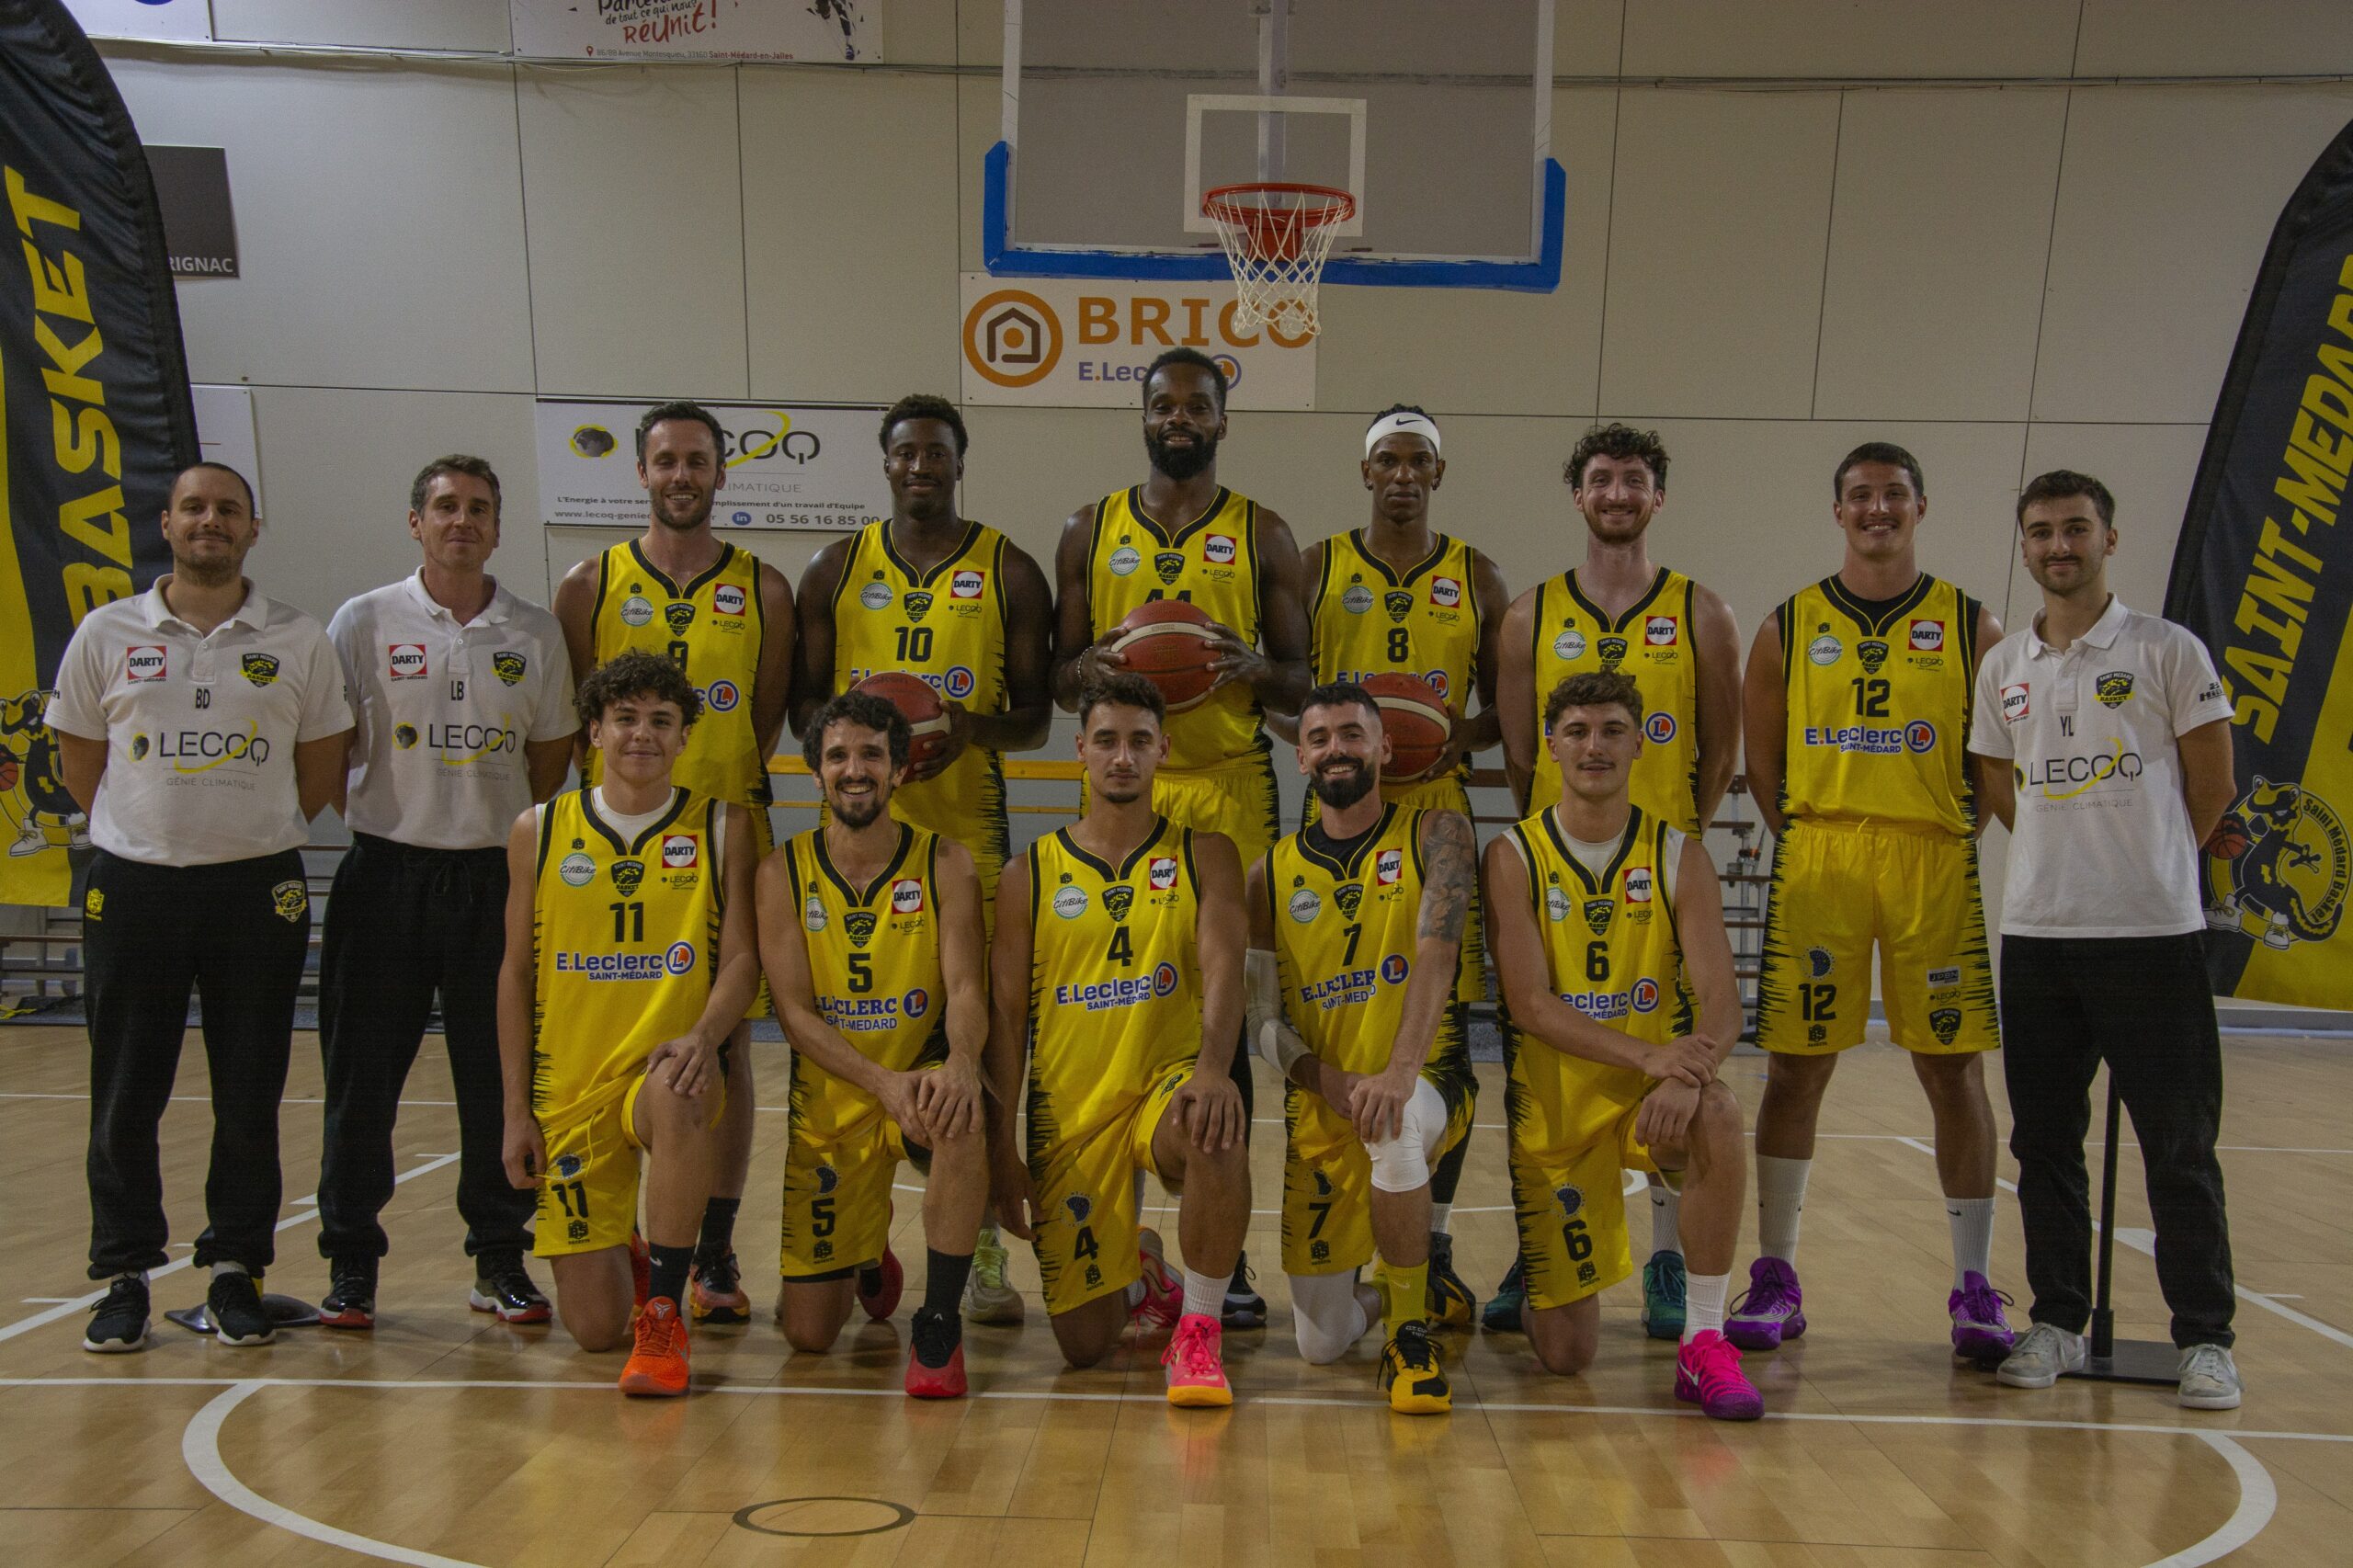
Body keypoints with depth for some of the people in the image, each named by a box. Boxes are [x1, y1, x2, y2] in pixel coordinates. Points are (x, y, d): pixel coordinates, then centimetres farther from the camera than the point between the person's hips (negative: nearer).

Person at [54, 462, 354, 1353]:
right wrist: (161, 829, 7)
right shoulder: (106, 634, 4)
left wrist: (255, 834, 6)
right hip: (133, 883, 1)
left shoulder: (300, 642, 3)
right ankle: (124, 1274, 18)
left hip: (259, 887, 0)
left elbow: (321, 766, 10)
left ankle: (235, 1268, 18)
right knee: (125, 1096, 5)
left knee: (251, 1096, 5)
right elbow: (79, 757, 12)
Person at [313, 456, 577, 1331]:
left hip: (496, 875, 1)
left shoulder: (535, 633, 7)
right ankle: (350, 1265, 16)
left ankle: (500, 1261, 17)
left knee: (499, 1080, 5)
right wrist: (381, 827, -2)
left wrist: (513, 835, 4)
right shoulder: (365, 623, 2)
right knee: (361, 1078, 4)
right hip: (385, 873, -1)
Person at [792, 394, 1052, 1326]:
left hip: (968, 827, -1)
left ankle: (981, 1250, 6)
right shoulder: (837, 570, 11)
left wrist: (972, 728, -15)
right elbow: (803, 701, 12)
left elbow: (1034, 718, 6)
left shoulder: (1008, 573, 7)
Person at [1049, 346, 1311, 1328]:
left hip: (1232, 789, -1)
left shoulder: (1262, 536, 8)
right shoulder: (1090, 532, 11)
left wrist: (1254, 668, -14)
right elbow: (1059, 679, 12)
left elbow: (1302, 683, 8)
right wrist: (1095, 666, -11)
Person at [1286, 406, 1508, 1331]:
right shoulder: (1315, 569, 7)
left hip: (1439, 816, 1)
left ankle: (1435, 1252, 12)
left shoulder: (1477, 580, 10)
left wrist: (1462, 737, -9)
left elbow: (1506, 709, 13)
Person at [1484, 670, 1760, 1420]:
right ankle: (1549, 1290, 35)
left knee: (1715, 1115, -36)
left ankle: (1703, 1343, -20)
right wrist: (1648, 1054, -28)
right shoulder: (1515, 857, -5)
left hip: (1652, 1097, 1)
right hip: (1554, 1109, -1)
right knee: (1566, 1353, -4)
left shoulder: (1678, 856, -1)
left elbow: (1722, 1003, -10)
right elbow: (1528, 1002, -15)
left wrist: (1689, 1072, -32)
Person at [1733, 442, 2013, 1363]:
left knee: (1953, 1070, 3)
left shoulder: (1971, 627, 6)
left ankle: (1973, 1285, 15)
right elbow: (1761, 760, 10)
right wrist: (1804, 844, 2)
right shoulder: (1790, 627, 7)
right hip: (1816, 859, 0)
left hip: (1936, 863, 0)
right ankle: (1776, 1277, 12)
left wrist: (1954, 837, 0)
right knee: (1795, 1069, 2)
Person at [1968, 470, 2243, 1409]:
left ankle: (2205, 1339, 11)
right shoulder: (2003, 668, 9)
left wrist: (2149, 865, 9)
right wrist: (2074, 863, 13)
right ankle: (2058, 1322, 20)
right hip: (2035, 934, 4)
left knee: (2180, 1147, 1)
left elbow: (2211, 787, 1)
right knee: (2044, 1142, 9)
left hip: (2153, 934, -4)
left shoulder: (2169, 652, -3)